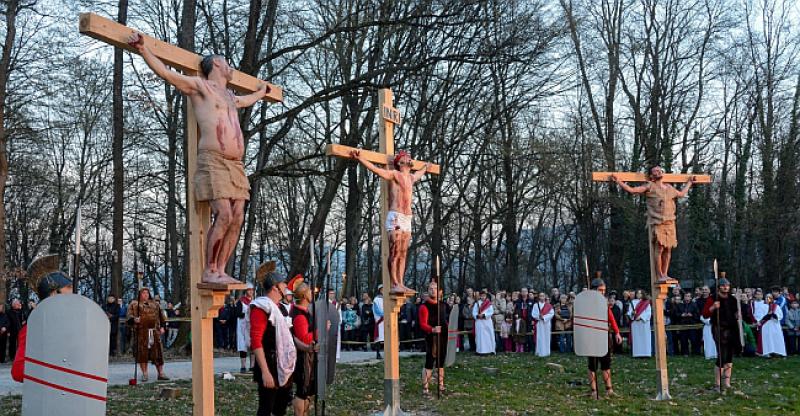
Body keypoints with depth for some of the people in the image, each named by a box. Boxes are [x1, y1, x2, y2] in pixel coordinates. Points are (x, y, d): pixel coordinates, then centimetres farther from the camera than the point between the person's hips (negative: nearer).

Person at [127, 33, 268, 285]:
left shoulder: (230, 97, 28)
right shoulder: (199, 86, 5)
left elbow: (247, 100, 52)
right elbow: (164, 72, -5)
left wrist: (261, 92, 68)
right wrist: (143, 49, -17)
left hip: (235, 165, 8)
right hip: (213, 161, -8)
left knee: (237, 218, -3)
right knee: (224, 216, -18)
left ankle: (221, 270, 1)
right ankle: (209, 271, -11)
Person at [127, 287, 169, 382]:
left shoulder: (155, 304, 20)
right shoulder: (134, 304, 11)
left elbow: (161, 316, 21)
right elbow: (129, 316, 1)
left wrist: (162, 326, 9)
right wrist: (134, 319, -21)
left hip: (154, 331, 2)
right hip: (141, 332, -2)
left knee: (157, 351, -1)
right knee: (142, 352, -4)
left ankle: (161, 373, 3)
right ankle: (144, 374, 4)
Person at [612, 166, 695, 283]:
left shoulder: (669, 188, 20)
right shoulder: (650, 187, 4)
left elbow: (681, 194, 39)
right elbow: (632, 190, -3)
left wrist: (689, 183, 49)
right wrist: (618, 181, -8)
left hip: (670, 222, 6)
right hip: (657, 223, -6)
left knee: (668, 249, 3)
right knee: (659, 249, -11)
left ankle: (665, 275, 9)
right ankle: (659, 276, -10)